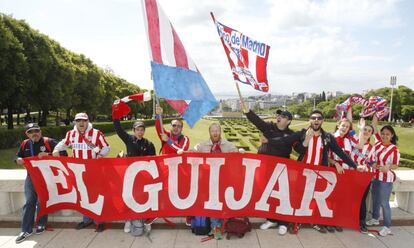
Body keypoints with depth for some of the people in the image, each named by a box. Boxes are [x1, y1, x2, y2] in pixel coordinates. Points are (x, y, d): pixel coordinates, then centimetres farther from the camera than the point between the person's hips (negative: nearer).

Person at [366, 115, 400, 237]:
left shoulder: (394, 149, -14)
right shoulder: (378, 142, 0)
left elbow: (395, 165, -13)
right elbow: (374, 125, 3)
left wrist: (387, 167, -33)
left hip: (386, 179, -6)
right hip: (375, 176, 6)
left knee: (384, 202, -2)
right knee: (375, 199, 20)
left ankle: (387, 227, 10)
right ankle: (375, 219, 37)